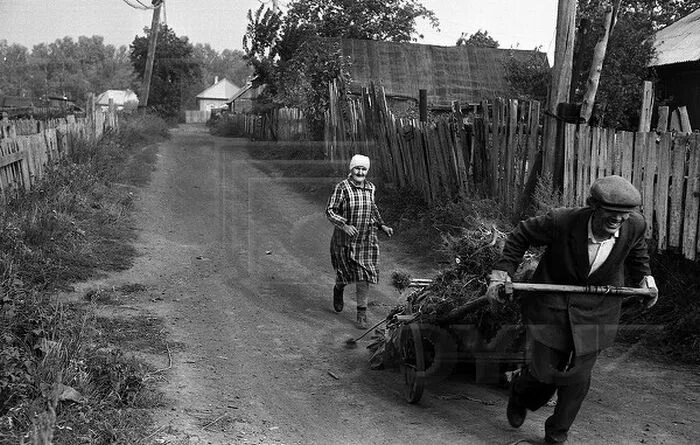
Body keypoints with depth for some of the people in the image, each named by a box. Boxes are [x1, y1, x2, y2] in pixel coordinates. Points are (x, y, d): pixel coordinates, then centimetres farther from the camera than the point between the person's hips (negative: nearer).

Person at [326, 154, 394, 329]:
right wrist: (344, 225, -25)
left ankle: (362, 313, 10)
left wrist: (382, 226, 11)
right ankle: (338, 288, 44)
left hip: (367, 239, 3)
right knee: (346, 272, 6)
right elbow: (330, 211, -12)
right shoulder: (342, 187, -11)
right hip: (345, 239, -3)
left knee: (364, 276, -1)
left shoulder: (370, 187, 5)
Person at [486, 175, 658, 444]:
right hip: (551, 302, -2)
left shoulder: (634, 225, -16)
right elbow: (521, 235, -11)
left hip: (595, 308, 3)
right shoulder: (562, 222, -28)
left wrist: (644, 275, 5)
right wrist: (501, 272, -15)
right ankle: (520, 394, 43)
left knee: (577, 378, 6)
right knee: (545, 372, 4)